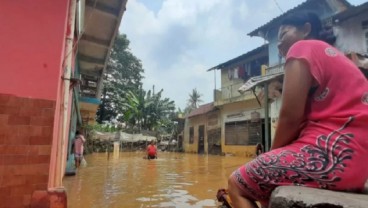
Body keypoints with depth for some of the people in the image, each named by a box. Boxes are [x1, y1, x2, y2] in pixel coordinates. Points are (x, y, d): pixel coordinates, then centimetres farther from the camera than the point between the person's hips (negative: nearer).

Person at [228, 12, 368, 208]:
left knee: (237, 183, -3)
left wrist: (272, 154, 3)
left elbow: (290, 117, -13)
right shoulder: (332, 55, 25)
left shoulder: (303, 48, -2)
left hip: (331, 152, -10)